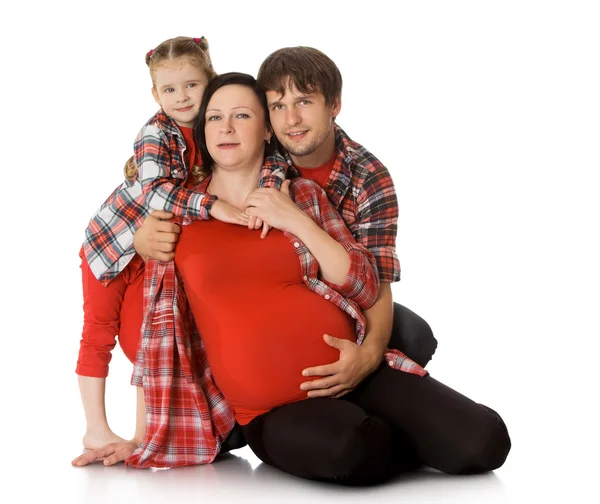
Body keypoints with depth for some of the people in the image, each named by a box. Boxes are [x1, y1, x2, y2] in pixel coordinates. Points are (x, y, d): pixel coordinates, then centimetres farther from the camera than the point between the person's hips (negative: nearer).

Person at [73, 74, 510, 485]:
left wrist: (297, 221, -8)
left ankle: (385, 437, 7)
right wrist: (145, 438, 3)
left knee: (483, 441, -20)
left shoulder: (303, 195, 8)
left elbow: (366, 290, 3)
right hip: (272, 411, -2)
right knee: (347, 449, -37)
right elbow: (159, 326, 5)